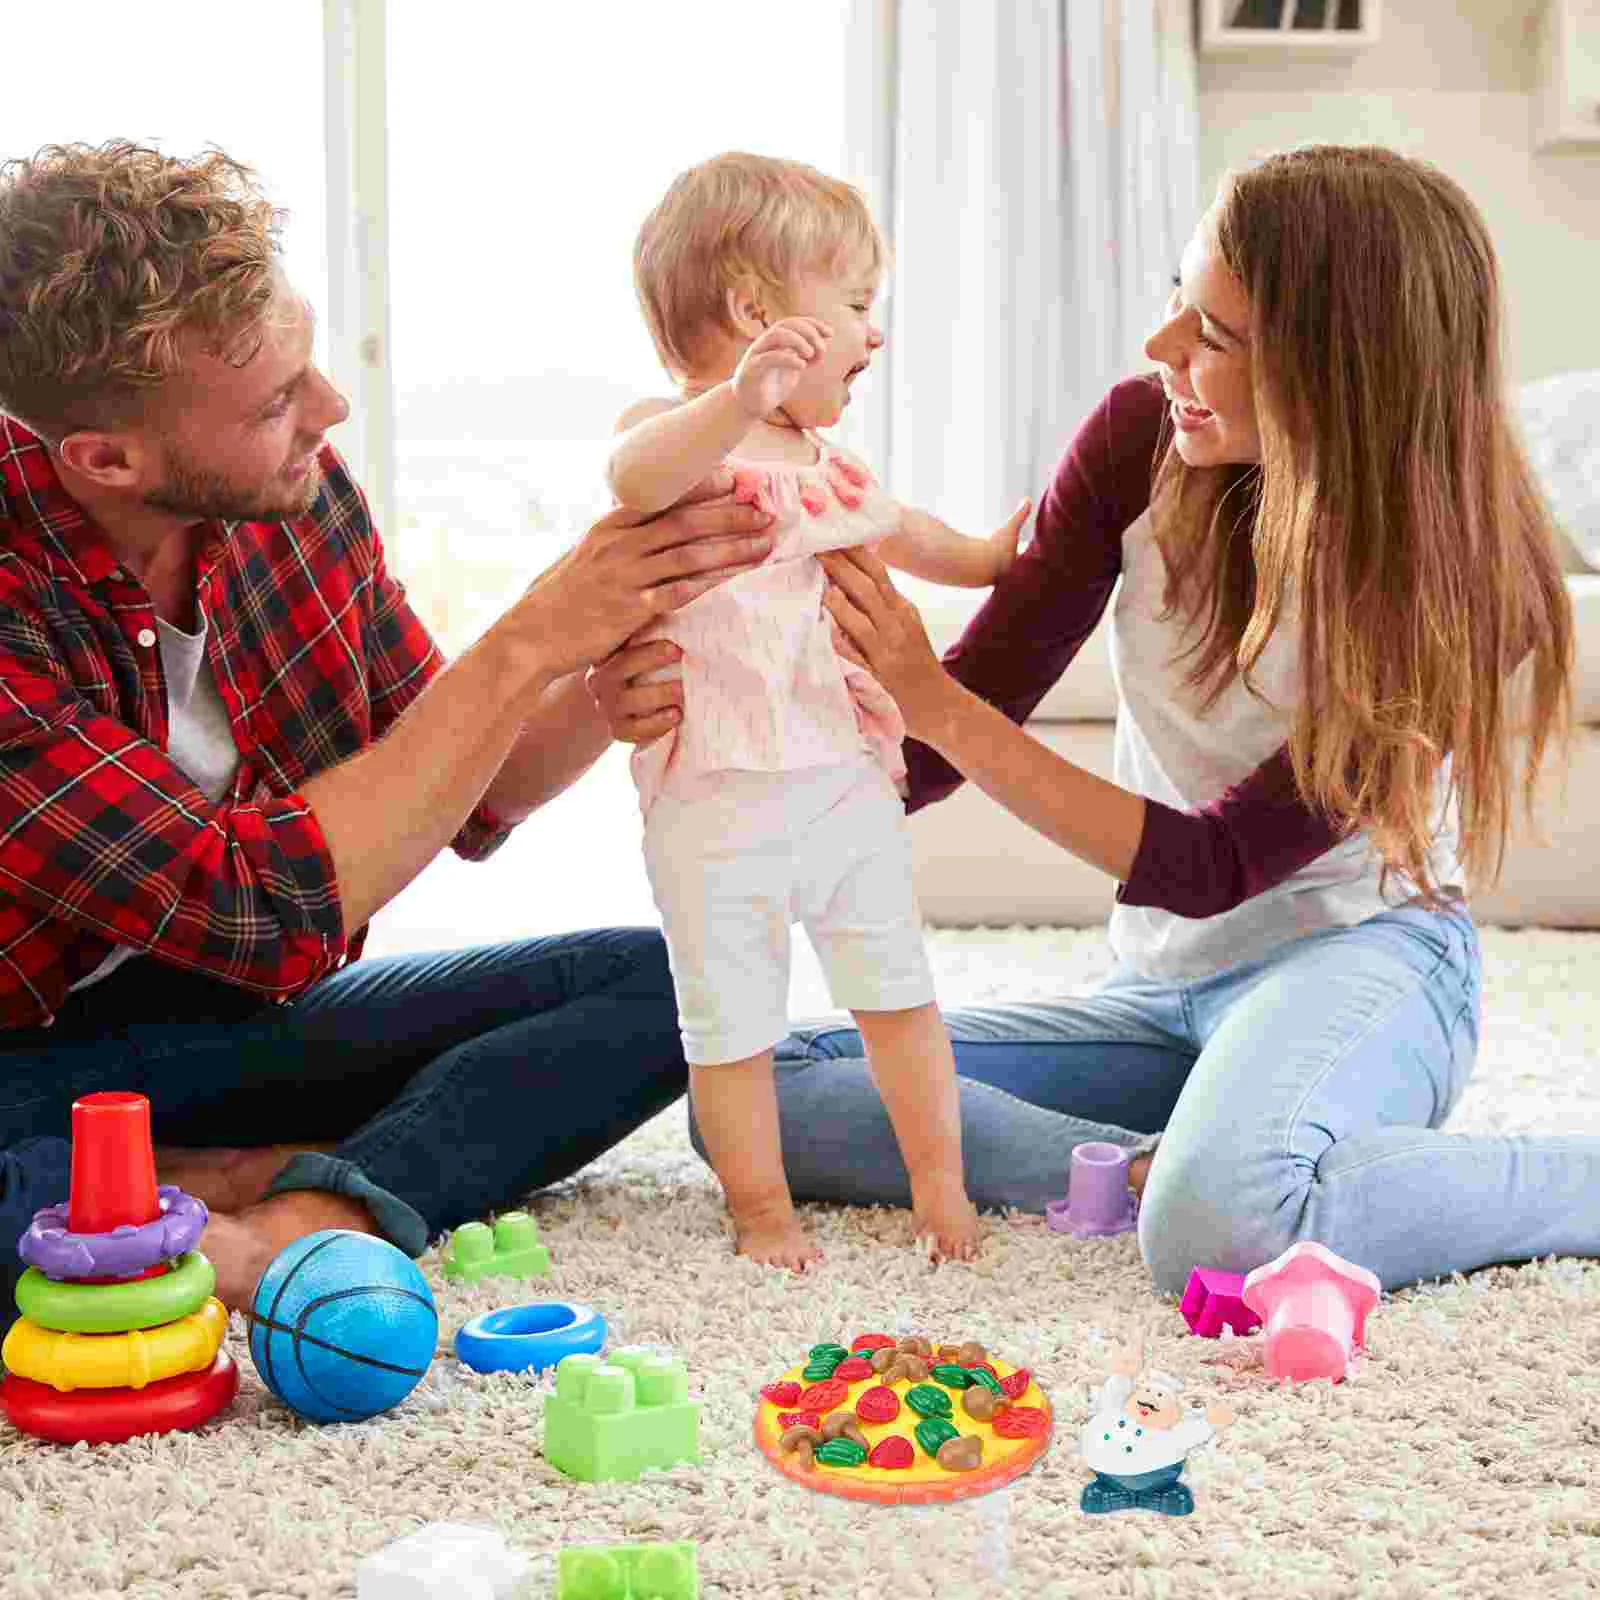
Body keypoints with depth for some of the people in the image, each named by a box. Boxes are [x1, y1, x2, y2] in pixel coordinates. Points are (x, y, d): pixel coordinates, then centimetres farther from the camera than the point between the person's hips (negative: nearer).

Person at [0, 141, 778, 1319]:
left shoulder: (293, 490, -8)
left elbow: (467, 801, 4)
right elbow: (264, 915, -30)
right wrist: (529, 643, -28)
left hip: (250, 1015, 7)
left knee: (663, 980, -11)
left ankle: (305, 1215, -26)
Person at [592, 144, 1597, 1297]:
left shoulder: (1459, 573, -19)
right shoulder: (1143, 438, -8)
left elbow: (1217, 866, -19)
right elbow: (927, 756, -6)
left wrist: (932, 700, -28)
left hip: (1361, 952, -5)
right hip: (1168, 986, 6)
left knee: (1225, 1225, -40)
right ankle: (1170, 1166, -20)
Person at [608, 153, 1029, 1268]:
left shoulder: (827, 458, 15)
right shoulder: (679, 428, -12)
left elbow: (890, 527, 38)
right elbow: (636, 479, -38)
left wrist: (986, 557, 45)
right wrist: (741, 398, -53)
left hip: (851, 784, 7)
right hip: (719, 799, -6)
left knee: (897, 993, 12)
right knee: (734, 1020, 5)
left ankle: (940, 1187, 26)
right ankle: (762, 1208, 22)